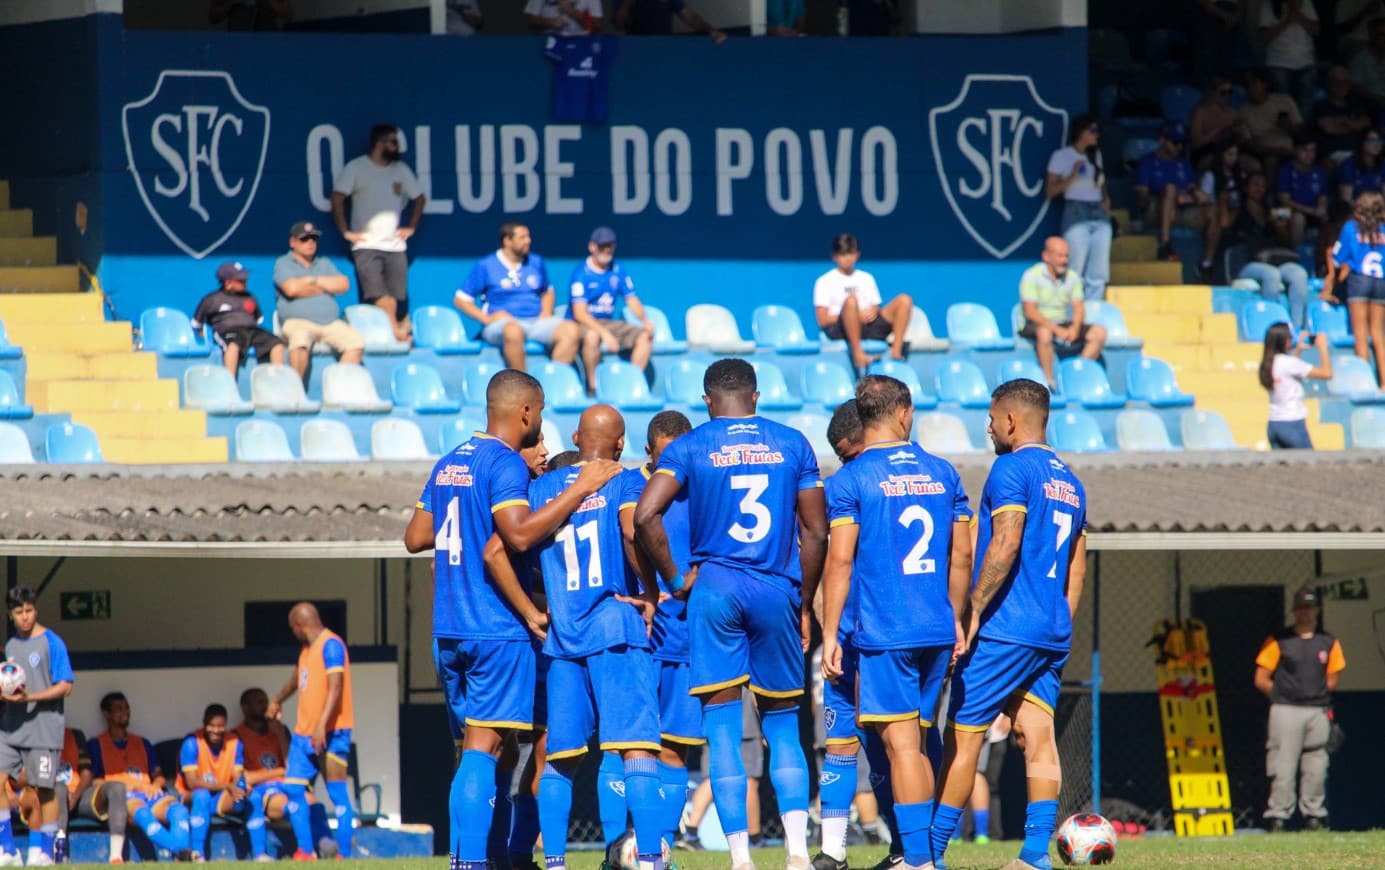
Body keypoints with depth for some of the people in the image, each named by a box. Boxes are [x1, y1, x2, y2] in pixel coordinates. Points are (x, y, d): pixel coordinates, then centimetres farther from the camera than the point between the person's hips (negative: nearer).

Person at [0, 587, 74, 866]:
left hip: (43, 727, -5)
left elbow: (65, 686, -9)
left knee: (45, 789, 1)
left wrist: (29, 697, -20)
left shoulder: (52, 643, -5)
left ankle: (44, 851, 11)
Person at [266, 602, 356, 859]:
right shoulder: (306, 649, 18)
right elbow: (297, 677, 39)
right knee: (293, 788, 4)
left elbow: (335, 687, -20)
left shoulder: (331, 645, -10)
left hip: (330, 732, -9)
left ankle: (343, 855, -7)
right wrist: (278, 700, 53)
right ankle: (304, 852, 7)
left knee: (338, 794, -7)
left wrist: (321, 726, -27)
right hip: (304, 732, 9)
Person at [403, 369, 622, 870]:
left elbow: (416, 538, 20)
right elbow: (519, 534, -24)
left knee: (471, 748, 12)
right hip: (495, 627, -8)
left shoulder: (449, 465, 15)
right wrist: (581, 489, -19)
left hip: (448, 628, 8)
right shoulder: (506, 464, -10)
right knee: (483, 747, -10)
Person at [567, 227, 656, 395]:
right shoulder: (581, 273, -11)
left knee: (645, 335, -10)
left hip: (608, 323, 6)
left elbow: (631, 299, 10)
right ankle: (593, 388, -29)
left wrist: (644, 320, -11)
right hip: (581, 325, -6)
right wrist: (604, 333, -29)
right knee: (592, 336, -39)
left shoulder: (618, 271, 9)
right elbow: (579, 313, -18)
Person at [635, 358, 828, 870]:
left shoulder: (690, 448, 1)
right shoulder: (791, 444, 7)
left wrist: (674, 580, -1)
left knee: (722, 729, 1)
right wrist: (805, 605, 15)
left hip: (715, 589, -2)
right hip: (777, 591, 2)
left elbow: (646, 515, -13)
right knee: (783, 727, 11)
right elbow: (815, 533, 6)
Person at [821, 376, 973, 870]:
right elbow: (961, 556, 12)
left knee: (901, 742, -7)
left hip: (883, 634, -5)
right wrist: (955, 622, 22)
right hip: (937, 633, 5)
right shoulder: (942, 474, 10)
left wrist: (829, 635, -6)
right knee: (914, 741, 15)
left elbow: (840, 561, -10)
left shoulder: (849, 481, -5)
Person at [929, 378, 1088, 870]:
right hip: (1052, 635, 8)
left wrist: (973, 609, -15)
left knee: (963, 736, -3)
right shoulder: (1070, 482, 18)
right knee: (1038, 733, 2)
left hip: (1004, 629, -8)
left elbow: (1005, 545, -19)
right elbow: (1076, 567, 20)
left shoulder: (1012, 469, -8)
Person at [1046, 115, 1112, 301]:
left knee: (1099, 273, -1)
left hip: (1100, 214, 6)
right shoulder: (1061, 156, 2)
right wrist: (1072, 176, -13)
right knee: (1076, 271, -11)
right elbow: (1050, 191, -1)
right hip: (1076, 214, -6)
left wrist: (1106, 199, 9)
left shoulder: (1096, 155, 18)